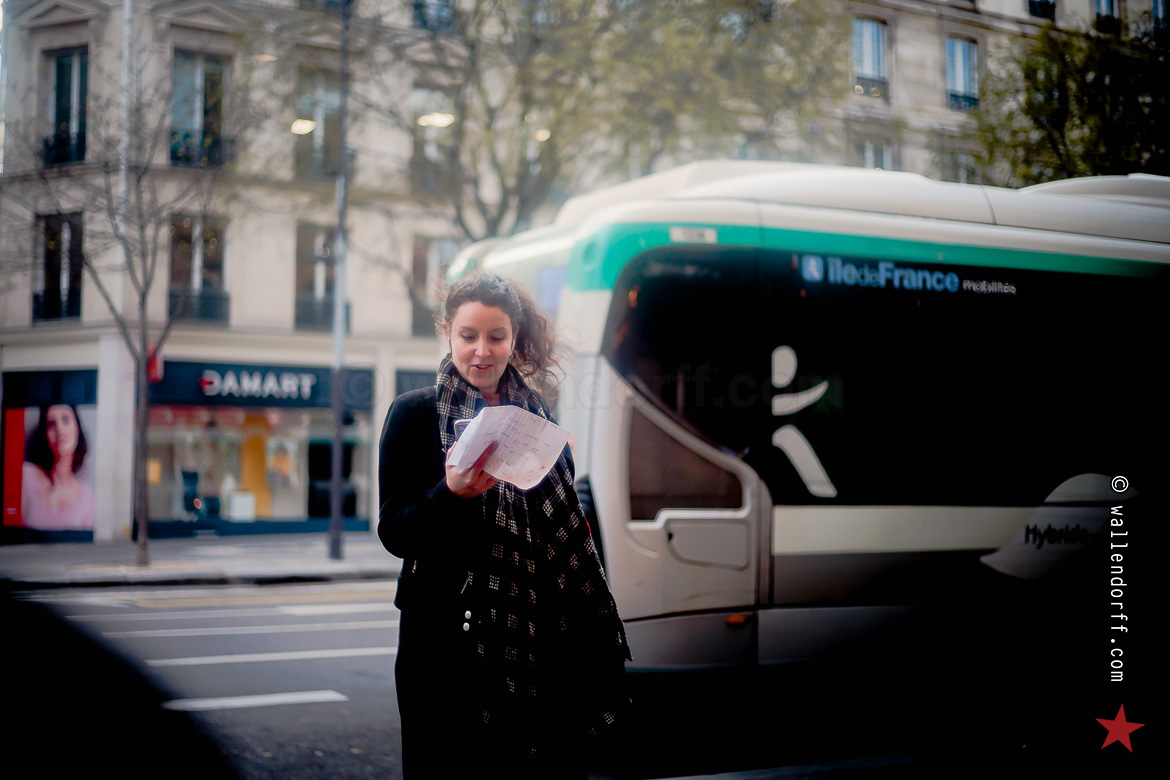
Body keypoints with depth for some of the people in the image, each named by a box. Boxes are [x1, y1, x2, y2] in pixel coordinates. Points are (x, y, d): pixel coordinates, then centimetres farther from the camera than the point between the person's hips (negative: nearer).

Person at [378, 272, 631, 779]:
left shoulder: (537, 417, 12)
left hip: (536, 640, 3)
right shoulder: (414, 414, 1)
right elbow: (393, 534, -6)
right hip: (447, 638, -3)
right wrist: (452, 493, -21)